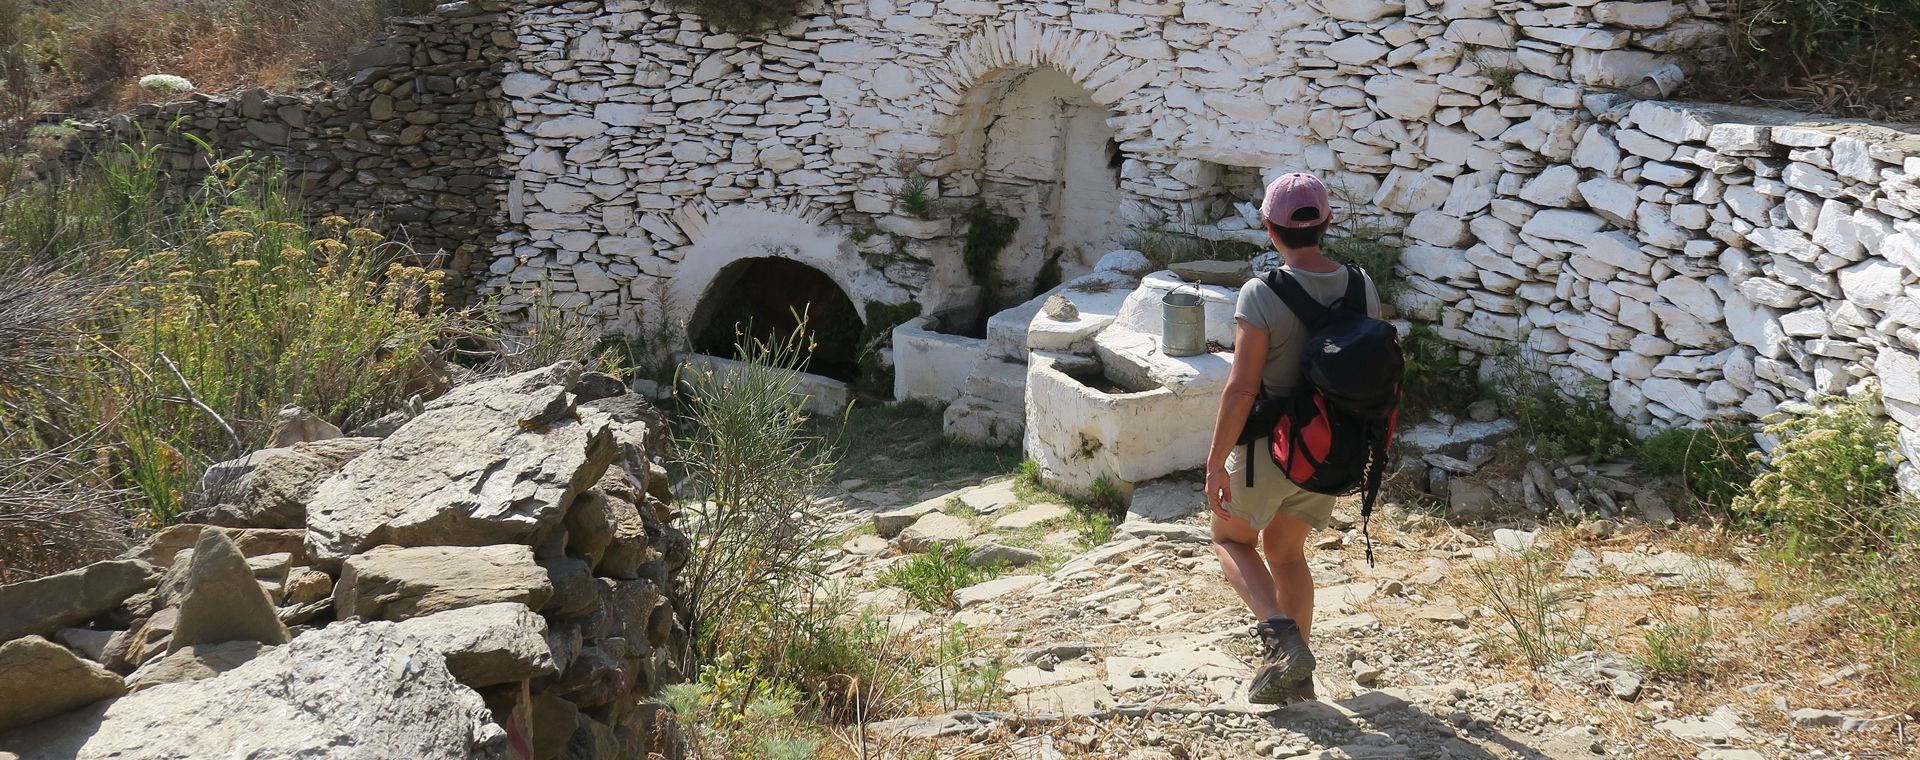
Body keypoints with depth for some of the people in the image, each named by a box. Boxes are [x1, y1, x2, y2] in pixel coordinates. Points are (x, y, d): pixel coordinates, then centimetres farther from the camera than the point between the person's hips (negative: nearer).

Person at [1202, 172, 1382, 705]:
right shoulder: (1363, 289, -4)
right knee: (1284, 548, 23)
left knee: (1231, 538, 19)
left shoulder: (1263, 296, -22)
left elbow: (1242, 389, -23)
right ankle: (1295, 675, 28)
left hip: (1269, 447, -5)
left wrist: (1215, 463, -14)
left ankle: (1281, 634, -3)